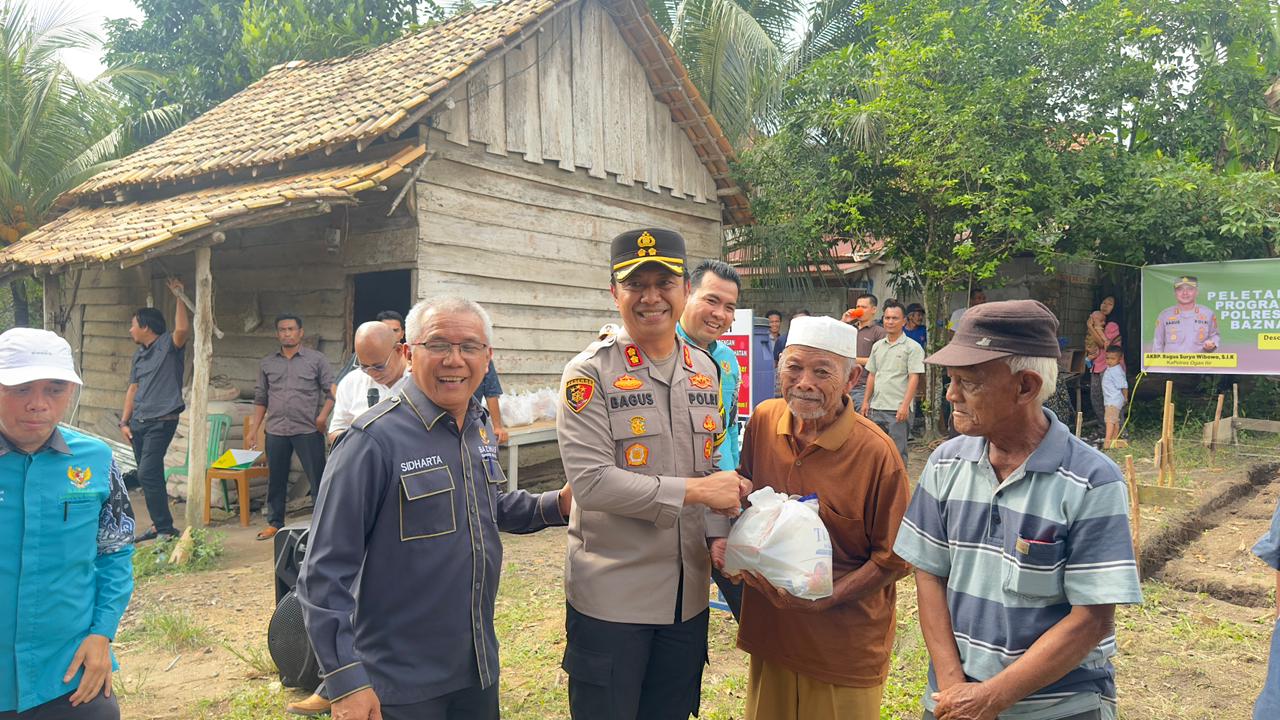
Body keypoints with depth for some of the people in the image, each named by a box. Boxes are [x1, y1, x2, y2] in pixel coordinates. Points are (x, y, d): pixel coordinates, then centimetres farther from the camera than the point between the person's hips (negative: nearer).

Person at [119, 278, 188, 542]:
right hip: (138, 422, 8)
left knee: (148, 474, -15)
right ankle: (158, 525, 22)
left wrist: (179, 296, -26)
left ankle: (166, 529, -9)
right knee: (150, 476, 12)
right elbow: (133, 388, 18)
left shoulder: (169, 345, -7)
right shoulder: (139, 354, 15)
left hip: (161, 421, -8)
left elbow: (183, 329, -30)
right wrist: (125, 422, 13)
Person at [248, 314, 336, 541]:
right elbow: (261, 398, 17)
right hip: (276, 431, 4)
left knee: (318, 479, -2)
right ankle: (274, 523, 23)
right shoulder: (267, 363, 13)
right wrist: (254, 428, 12)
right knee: (275, 480, 11)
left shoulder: (316, 359, 2)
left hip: (308, 430, -3)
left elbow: (331, 390, -1)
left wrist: (323, 415, -15)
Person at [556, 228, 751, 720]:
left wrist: (719, 536, -2)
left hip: (687, 593, 6)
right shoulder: (590, 374, -12)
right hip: (610, 594, -5)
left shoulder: (703, 369, 7)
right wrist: (695, 491, -20)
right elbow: (591, 482, -21)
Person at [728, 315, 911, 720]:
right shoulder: (764, 420, -4)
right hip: (769, 630, 4)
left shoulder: (876, 453, -18)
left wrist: (826, 597, -19)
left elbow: (894, 559, -11)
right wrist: (726, 538, -6)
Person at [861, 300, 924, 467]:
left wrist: (905, 405, -17)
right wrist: (866, 401, 11)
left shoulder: (912, 347, -5)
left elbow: (914, 378, -10)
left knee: (897, 453, -2)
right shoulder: (877, 346, 14)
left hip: (898, 409, -6)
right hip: (876, 408, 6)